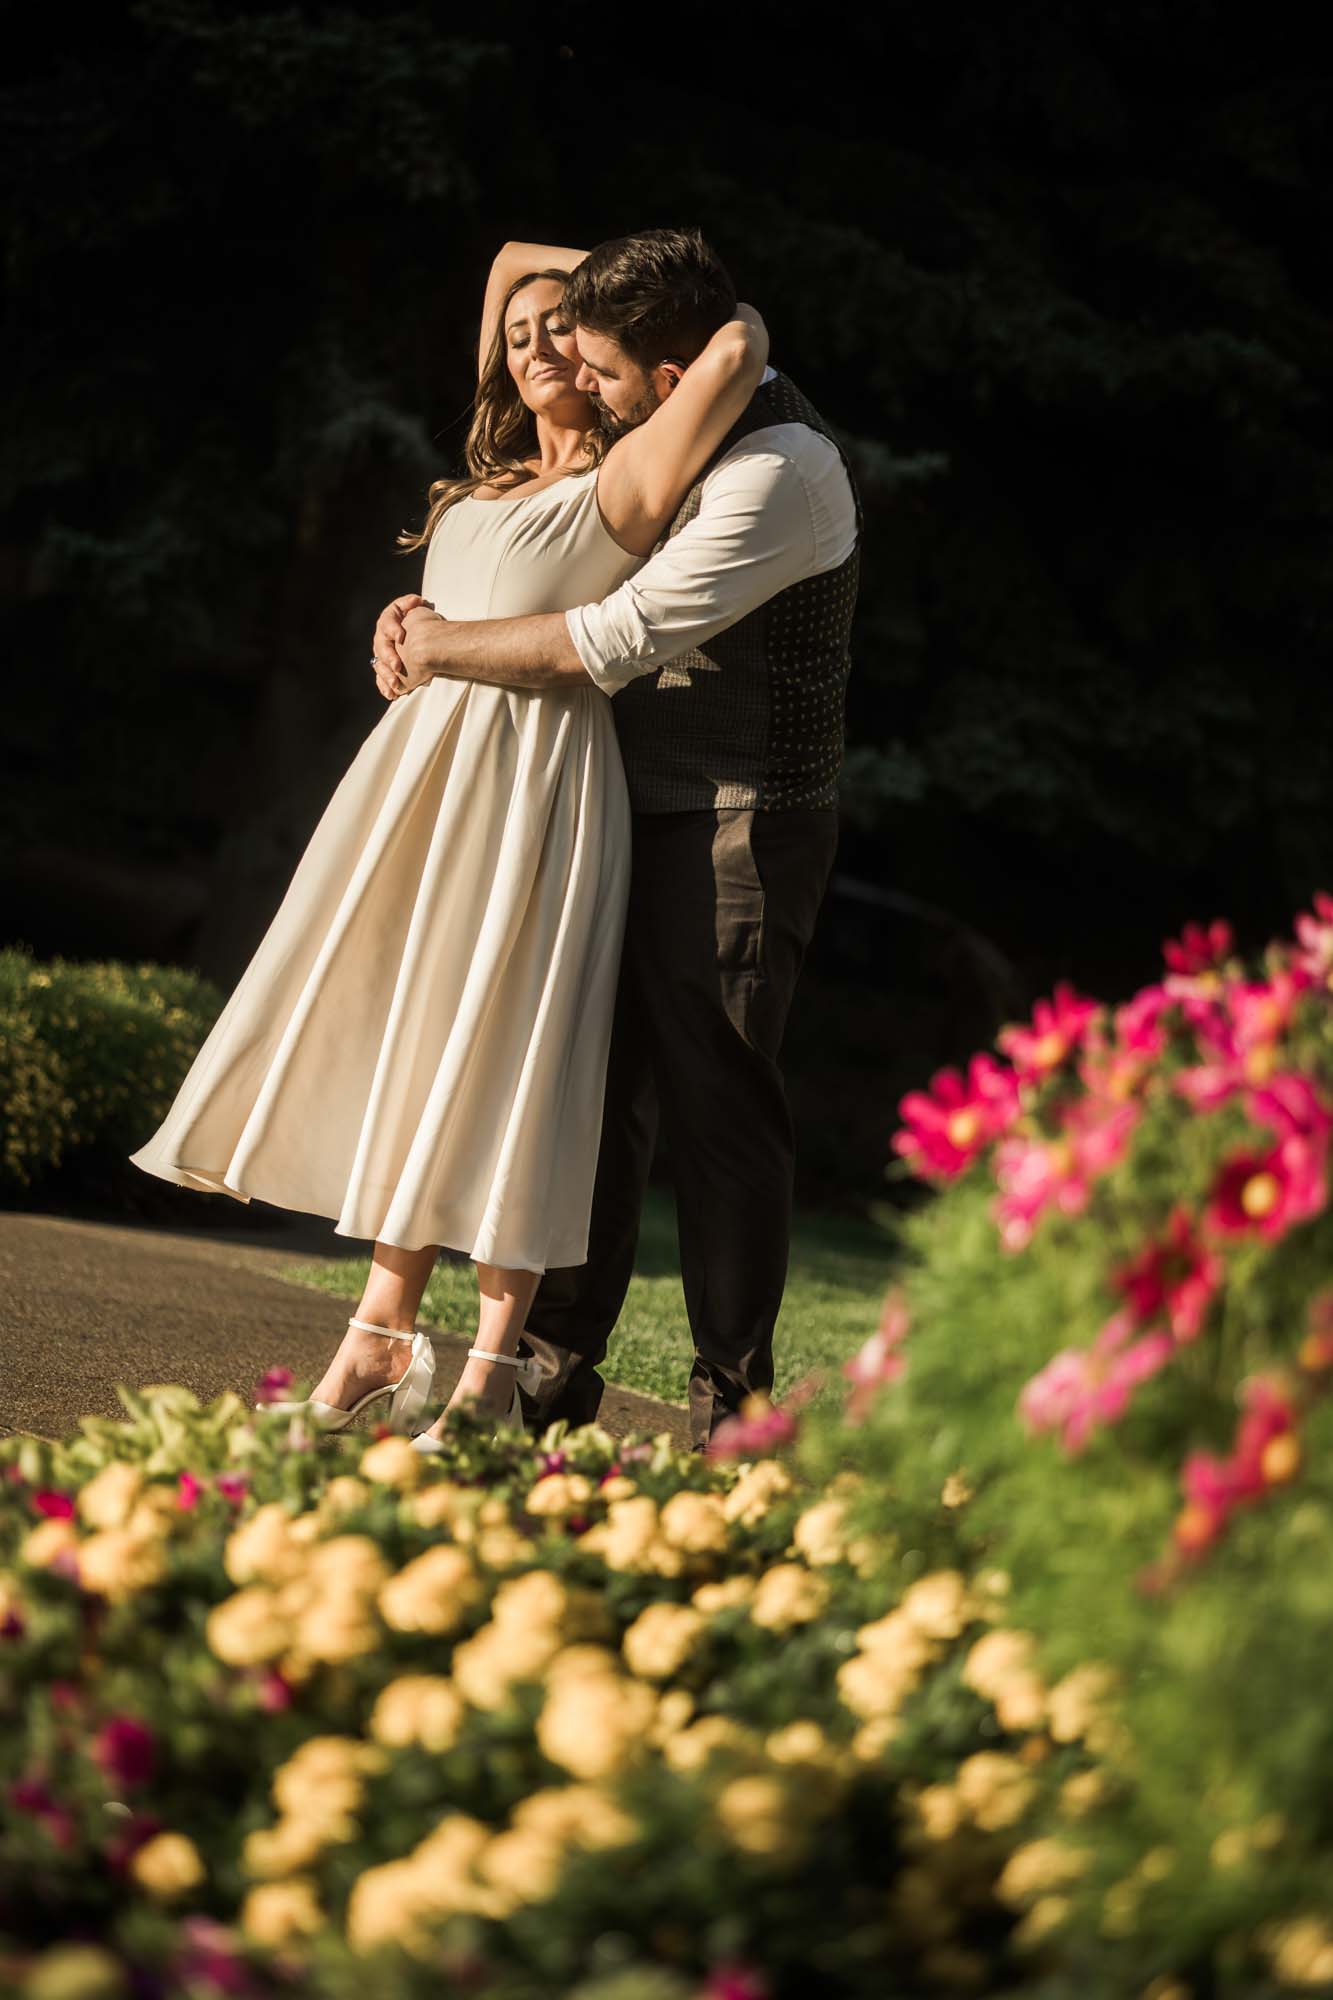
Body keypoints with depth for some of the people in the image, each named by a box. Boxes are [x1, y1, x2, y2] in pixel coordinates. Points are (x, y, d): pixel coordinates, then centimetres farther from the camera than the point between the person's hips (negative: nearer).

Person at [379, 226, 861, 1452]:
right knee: (597, 1088, 9)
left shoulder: (780, 469, -18)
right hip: (641, 816, 9)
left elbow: (617, 640, -23)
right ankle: (556, 1364, 17)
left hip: (734, 834, -9)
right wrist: (429, 614, 10)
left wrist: (451, 648, -10)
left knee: (719, 1109, -4)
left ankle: (731, 1403, 5)